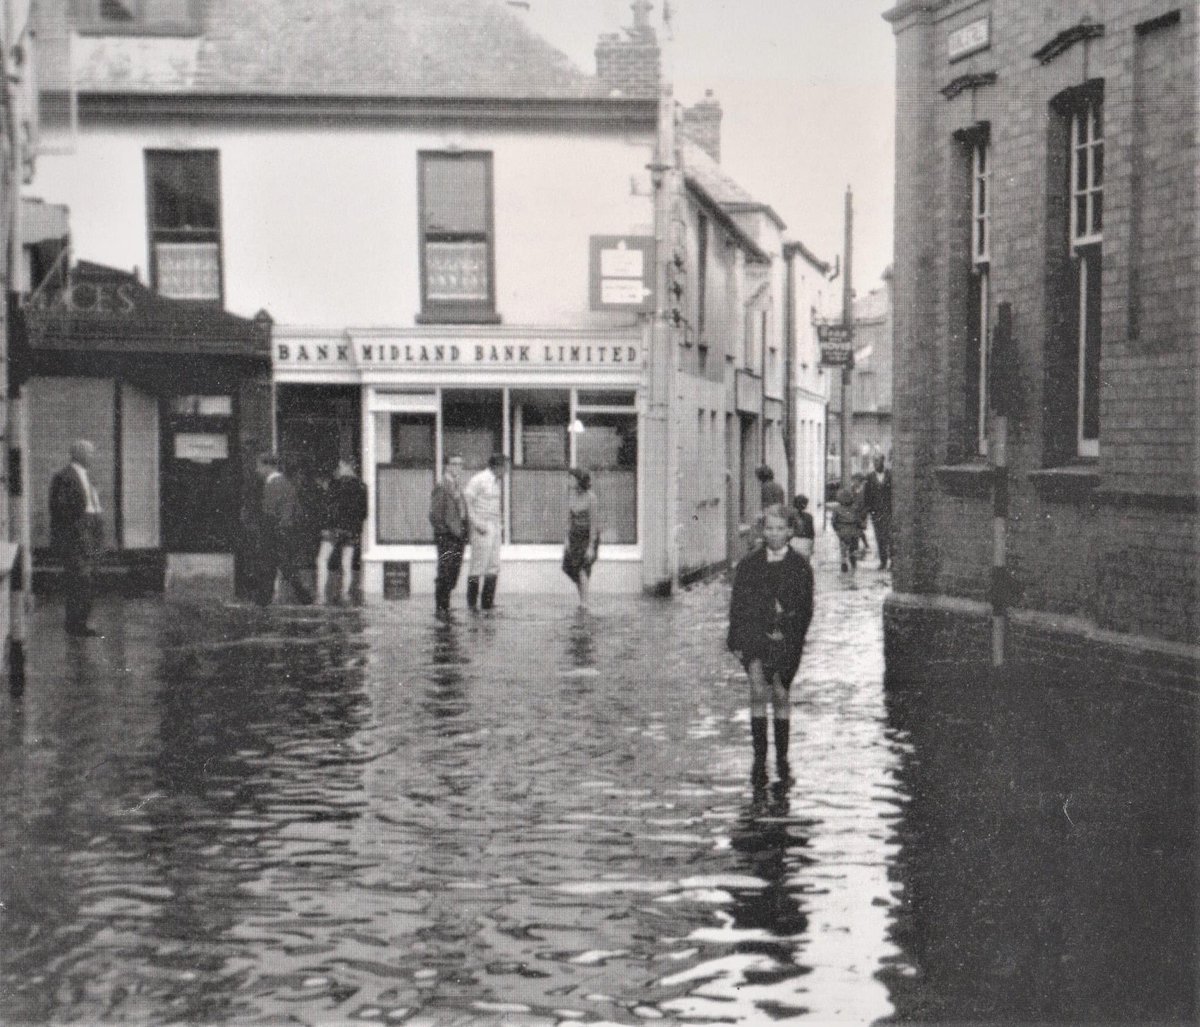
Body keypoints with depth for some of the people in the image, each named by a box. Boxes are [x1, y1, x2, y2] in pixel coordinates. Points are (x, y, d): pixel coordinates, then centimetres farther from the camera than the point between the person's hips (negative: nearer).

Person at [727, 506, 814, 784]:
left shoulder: (801, 567, 5)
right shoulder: (749, 565, 6)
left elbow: (806, 608, 4)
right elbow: (737, 605, 7)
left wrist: (797, 642, -5)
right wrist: (736, 641, 1)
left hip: (787, 638, 1)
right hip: (755, 634, -1)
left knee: (781, 696, 7)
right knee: (758, 691, -15)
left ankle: (782, 758, 21)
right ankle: (759, 758, -13)